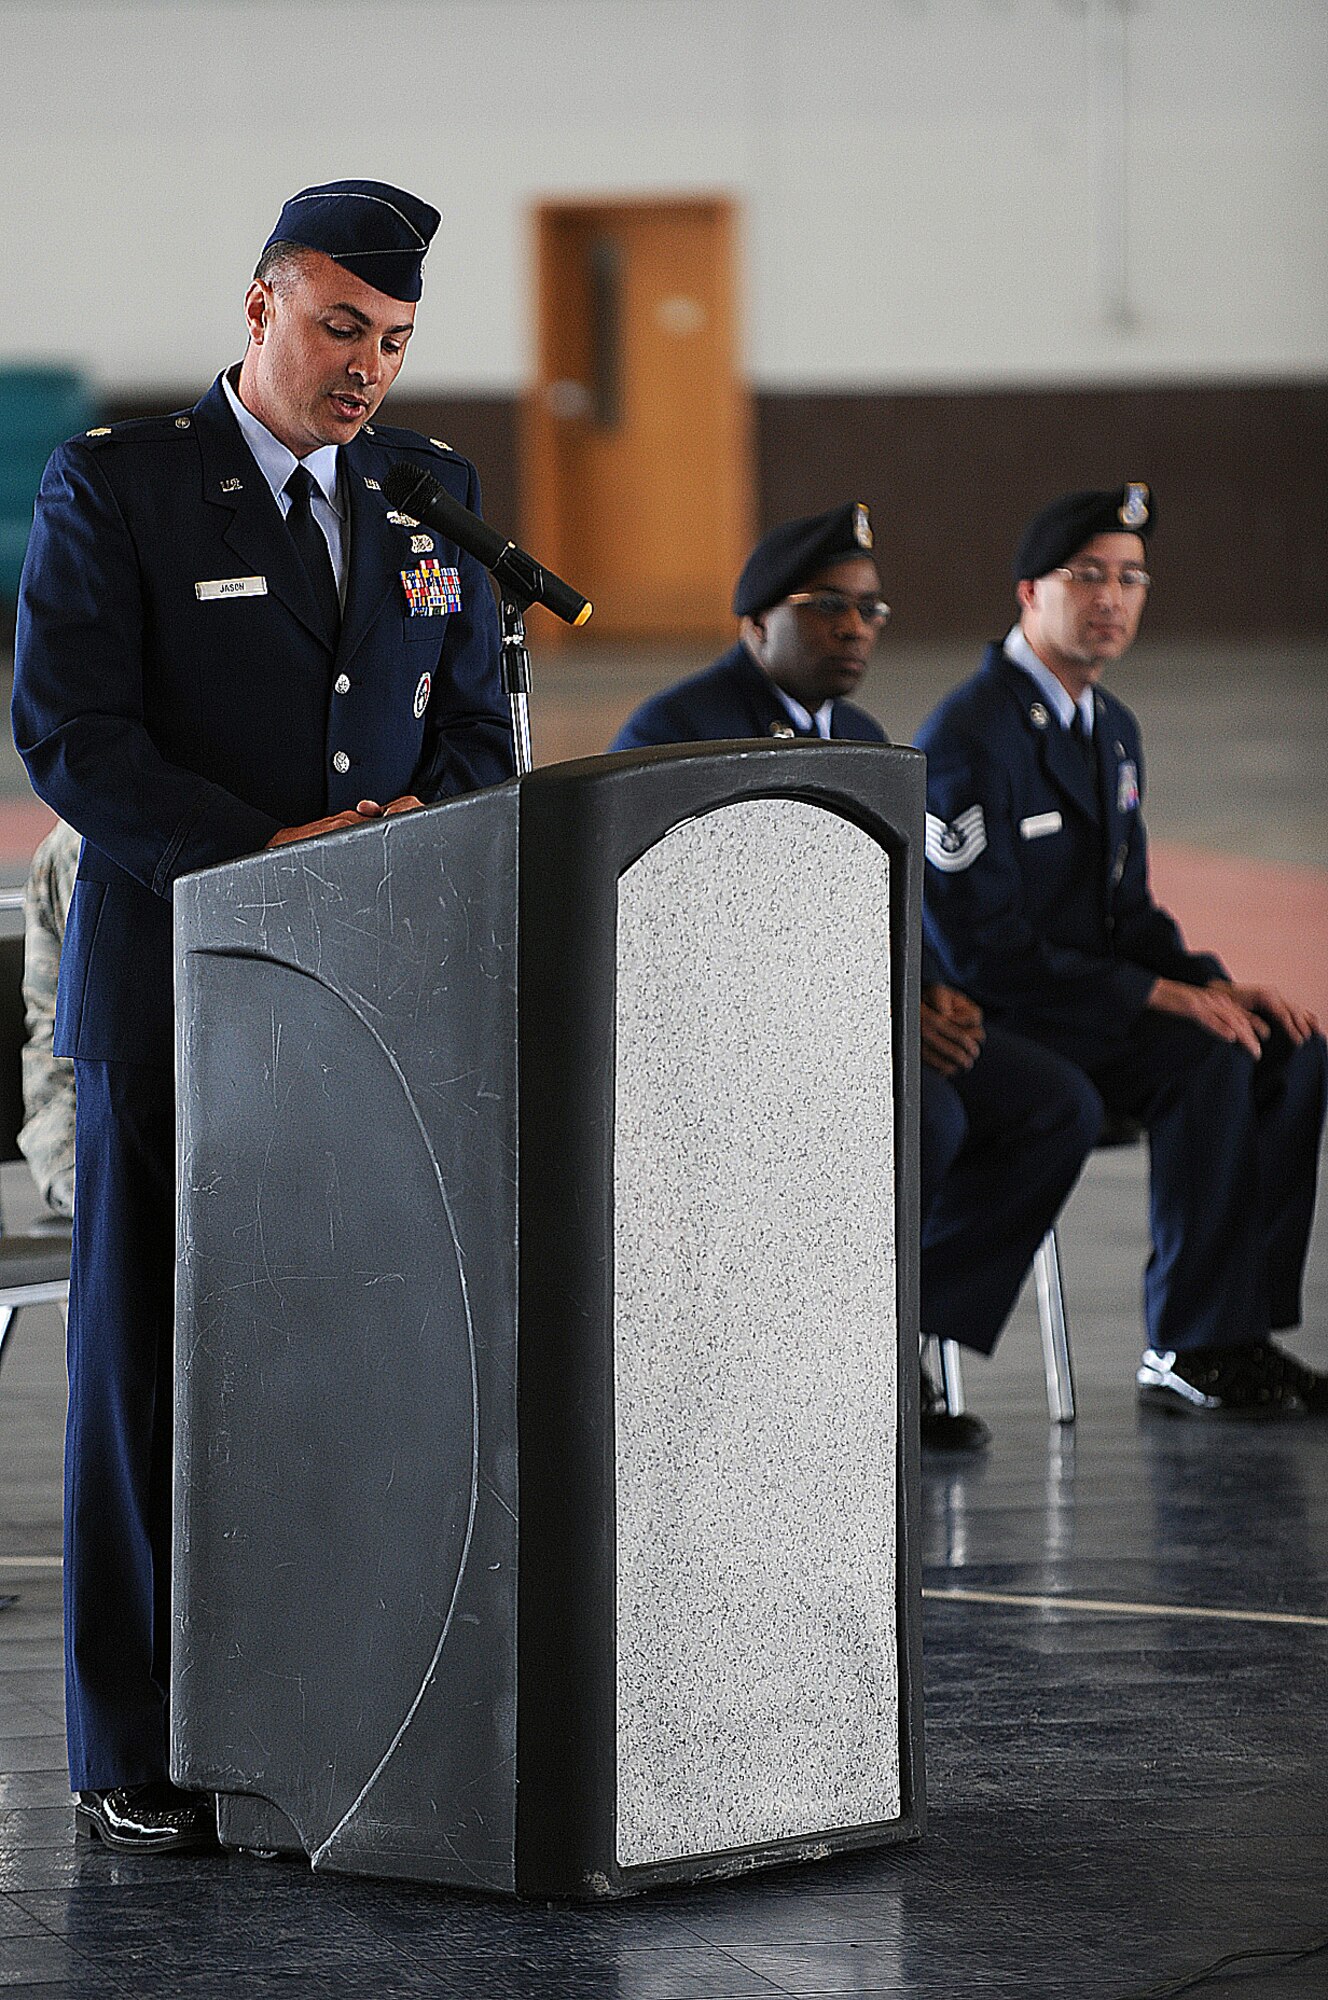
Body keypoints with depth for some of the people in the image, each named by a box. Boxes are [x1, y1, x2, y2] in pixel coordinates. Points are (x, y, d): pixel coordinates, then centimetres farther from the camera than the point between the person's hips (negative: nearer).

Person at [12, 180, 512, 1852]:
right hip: (175, 1001, -4)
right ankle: (136, 1757, 8)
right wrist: (267, 855, -17)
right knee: (151, 1372, 1)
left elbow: (477, 724, 16)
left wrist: (422, 825, -7)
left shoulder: (434, 494, 13)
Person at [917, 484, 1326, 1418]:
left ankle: (1245, 1323, -9)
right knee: (1207, 1060, -28)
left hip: (1093, 998, 9)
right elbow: (983, 945, -22)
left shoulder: (1114, 728, 13)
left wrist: (1216, 981, -3)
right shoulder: (969, 737, -17)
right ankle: (1192, 1349, -21)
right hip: (989, 1023, -9)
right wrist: (1159, 995, -23)